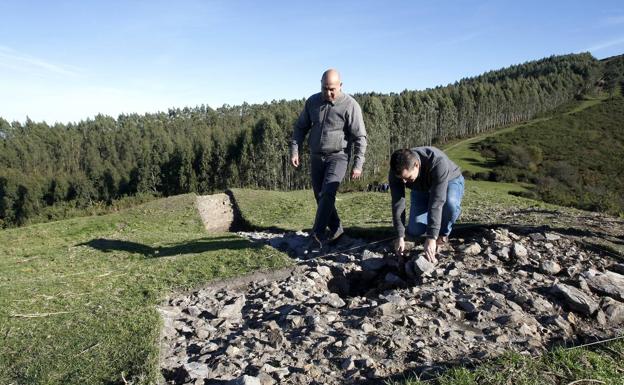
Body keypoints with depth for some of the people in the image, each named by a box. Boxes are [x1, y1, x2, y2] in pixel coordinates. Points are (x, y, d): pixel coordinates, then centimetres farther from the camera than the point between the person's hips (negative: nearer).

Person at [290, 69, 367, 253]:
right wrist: (294, 151, 1)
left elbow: (360, 137, -10)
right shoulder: (312, 101, 2)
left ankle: (317, 235, -14)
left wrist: (358, 164, -14)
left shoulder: (350, 105, -12)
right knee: (320, 196, 9)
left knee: (327, 194, -20)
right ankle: (336, 229, 25)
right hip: (316, 156, 5)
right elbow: (300, 127, 10)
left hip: (337, 156, -5)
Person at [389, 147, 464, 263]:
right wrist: (400, 236, -32)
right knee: (414, 231, -13)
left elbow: (436, 202, -45)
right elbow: (397, 203, -27)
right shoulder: (395, 172, -30)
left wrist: (431, 238, -46)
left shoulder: (438, 162, -43)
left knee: (450, 203, -39)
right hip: (421, 190, 3)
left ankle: (443, 235, -9)